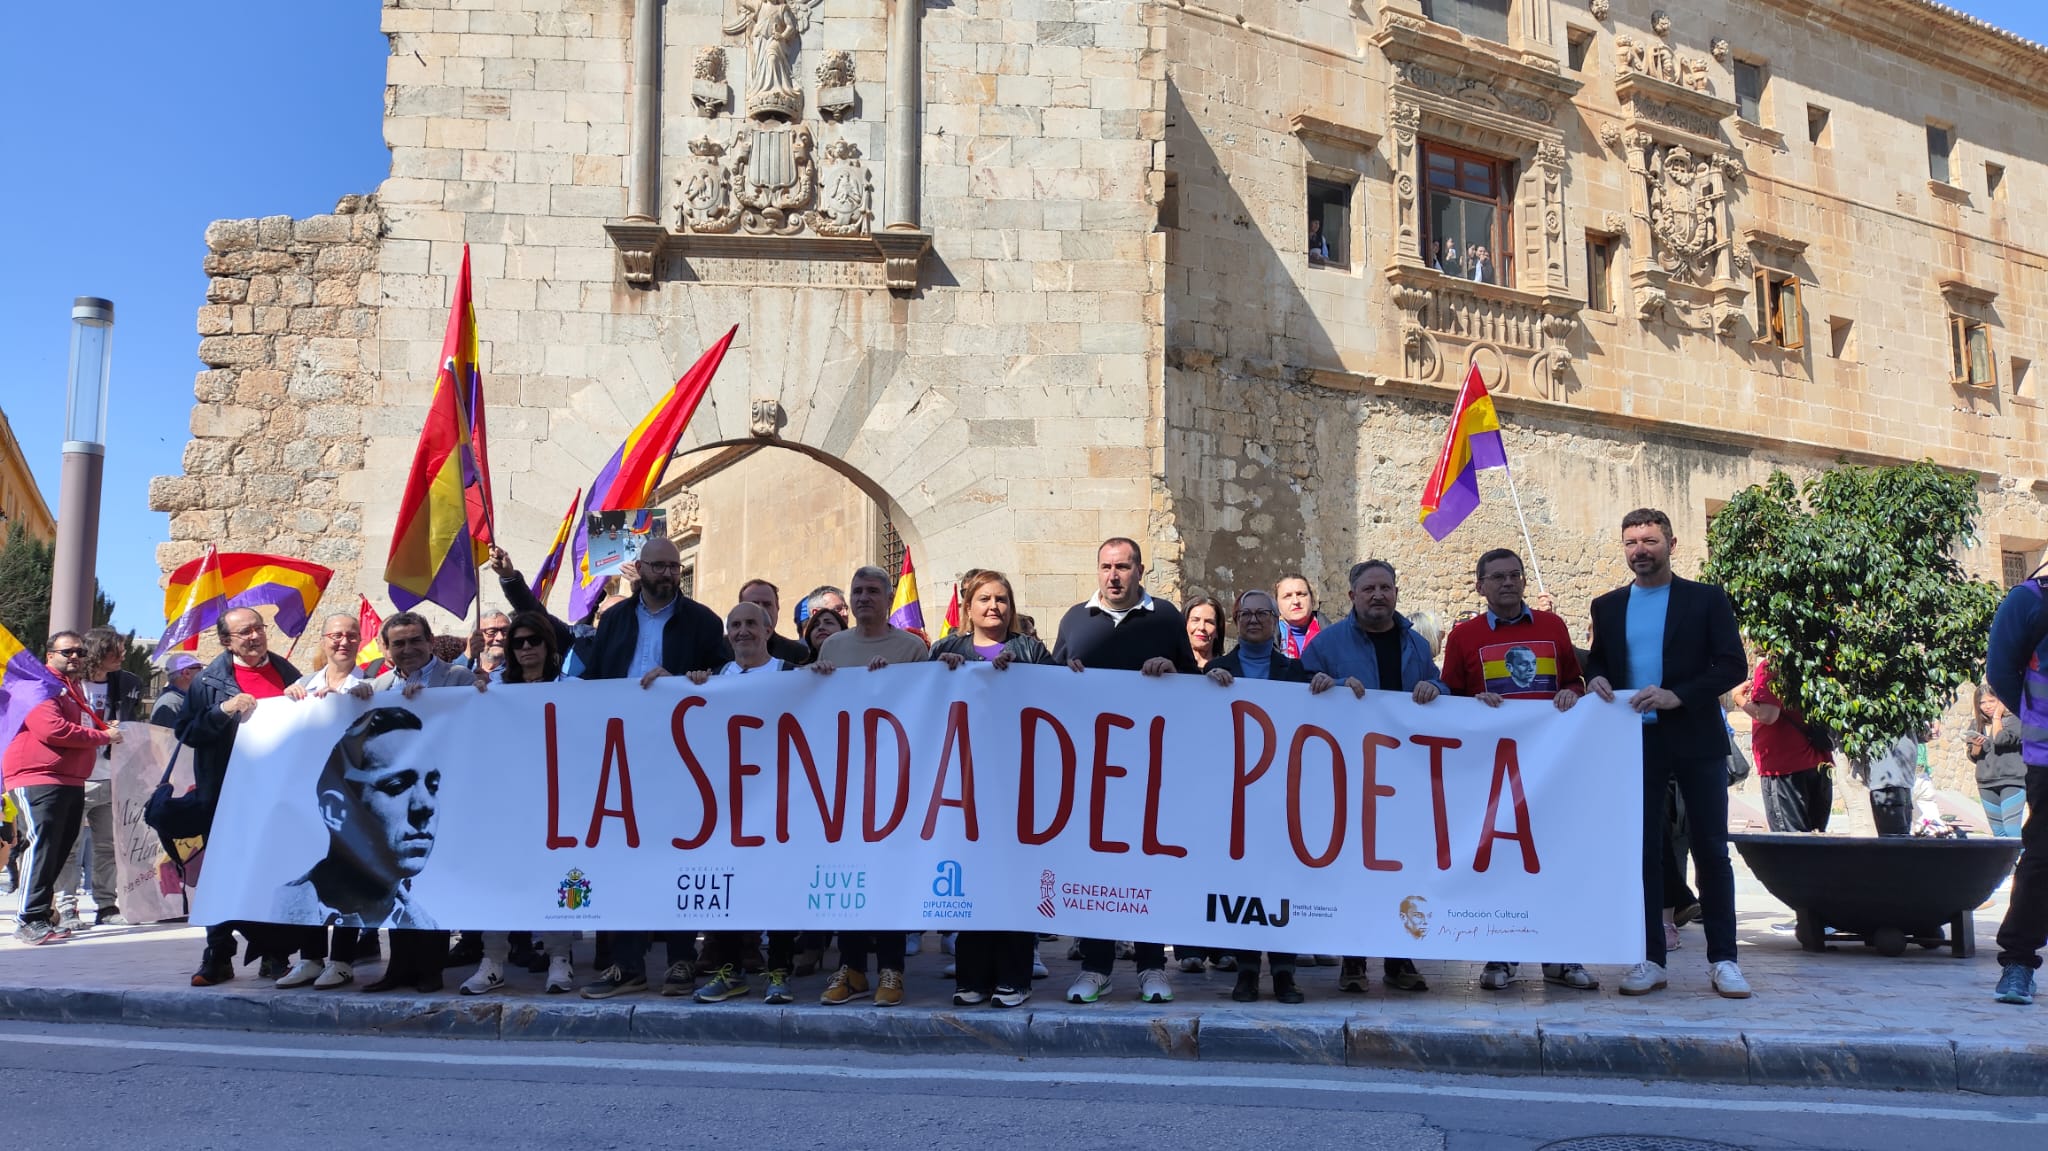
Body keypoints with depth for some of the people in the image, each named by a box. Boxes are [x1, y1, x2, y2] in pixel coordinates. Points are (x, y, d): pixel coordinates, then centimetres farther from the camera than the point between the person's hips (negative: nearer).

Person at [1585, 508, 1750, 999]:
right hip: (1635, 742, 3)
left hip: (1696, 739, -2)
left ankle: (1723, 959, 10)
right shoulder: (1607, 606, 12)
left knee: (1711, 849, 2)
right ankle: (1650, 959, 10)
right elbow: (1596, 664, 17)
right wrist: (1596, 681, -7)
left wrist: (1677, 695, -18)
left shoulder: (1707, 599, 2)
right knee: (1643, 850, 4)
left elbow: (1732, 665, -5)